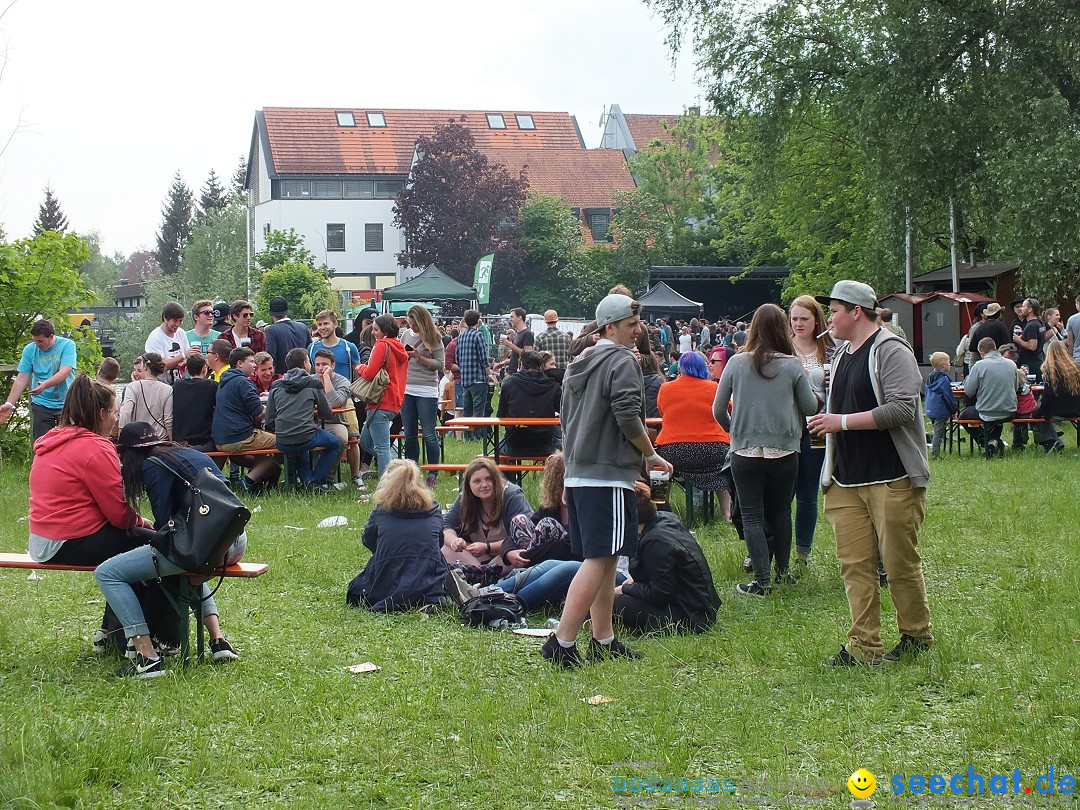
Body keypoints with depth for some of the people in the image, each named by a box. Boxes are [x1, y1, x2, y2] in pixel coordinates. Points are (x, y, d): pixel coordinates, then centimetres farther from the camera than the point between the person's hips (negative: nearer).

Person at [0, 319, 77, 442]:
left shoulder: (67, 345, -7)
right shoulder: (29, 349, 1)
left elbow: (65, 372, -20)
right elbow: (21, 379, 0)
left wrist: (45, 384, -36)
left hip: (66, 404, -2)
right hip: (41, 405, 2)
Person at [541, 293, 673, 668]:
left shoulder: (578, 365, 19)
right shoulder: (623, 361, -8)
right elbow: (628, 416, -18)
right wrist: (651, 455, -3)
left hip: (577, 474, 9)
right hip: (609, 475, -9)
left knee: (603, 560, 15)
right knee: (600, 559, -9)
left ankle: (603, 640, 19)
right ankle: (562, 641, -14)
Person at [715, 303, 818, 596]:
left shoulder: (736, 363, -4)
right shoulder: (792, 366, -6)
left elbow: (718, 410, 0)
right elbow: (810, 407, 1)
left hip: (745, 451, -1)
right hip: (784, 451, 1)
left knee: (752, 516, 4)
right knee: (781, 511, 17)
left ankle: (763, 580, -2)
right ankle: (782, 571, 24)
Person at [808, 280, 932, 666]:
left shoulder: (891, 351, -10)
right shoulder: (842, 356, 17)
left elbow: (902, 408, -21)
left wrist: (843, 422, -18)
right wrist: (826, 424, 9)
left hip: (892, 479, -8)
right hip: (847, 481, 8)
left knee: (900, 562, 1)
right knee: (854, 564, 2)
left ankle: (917, 635, 18)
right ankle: (864, 646, 4)